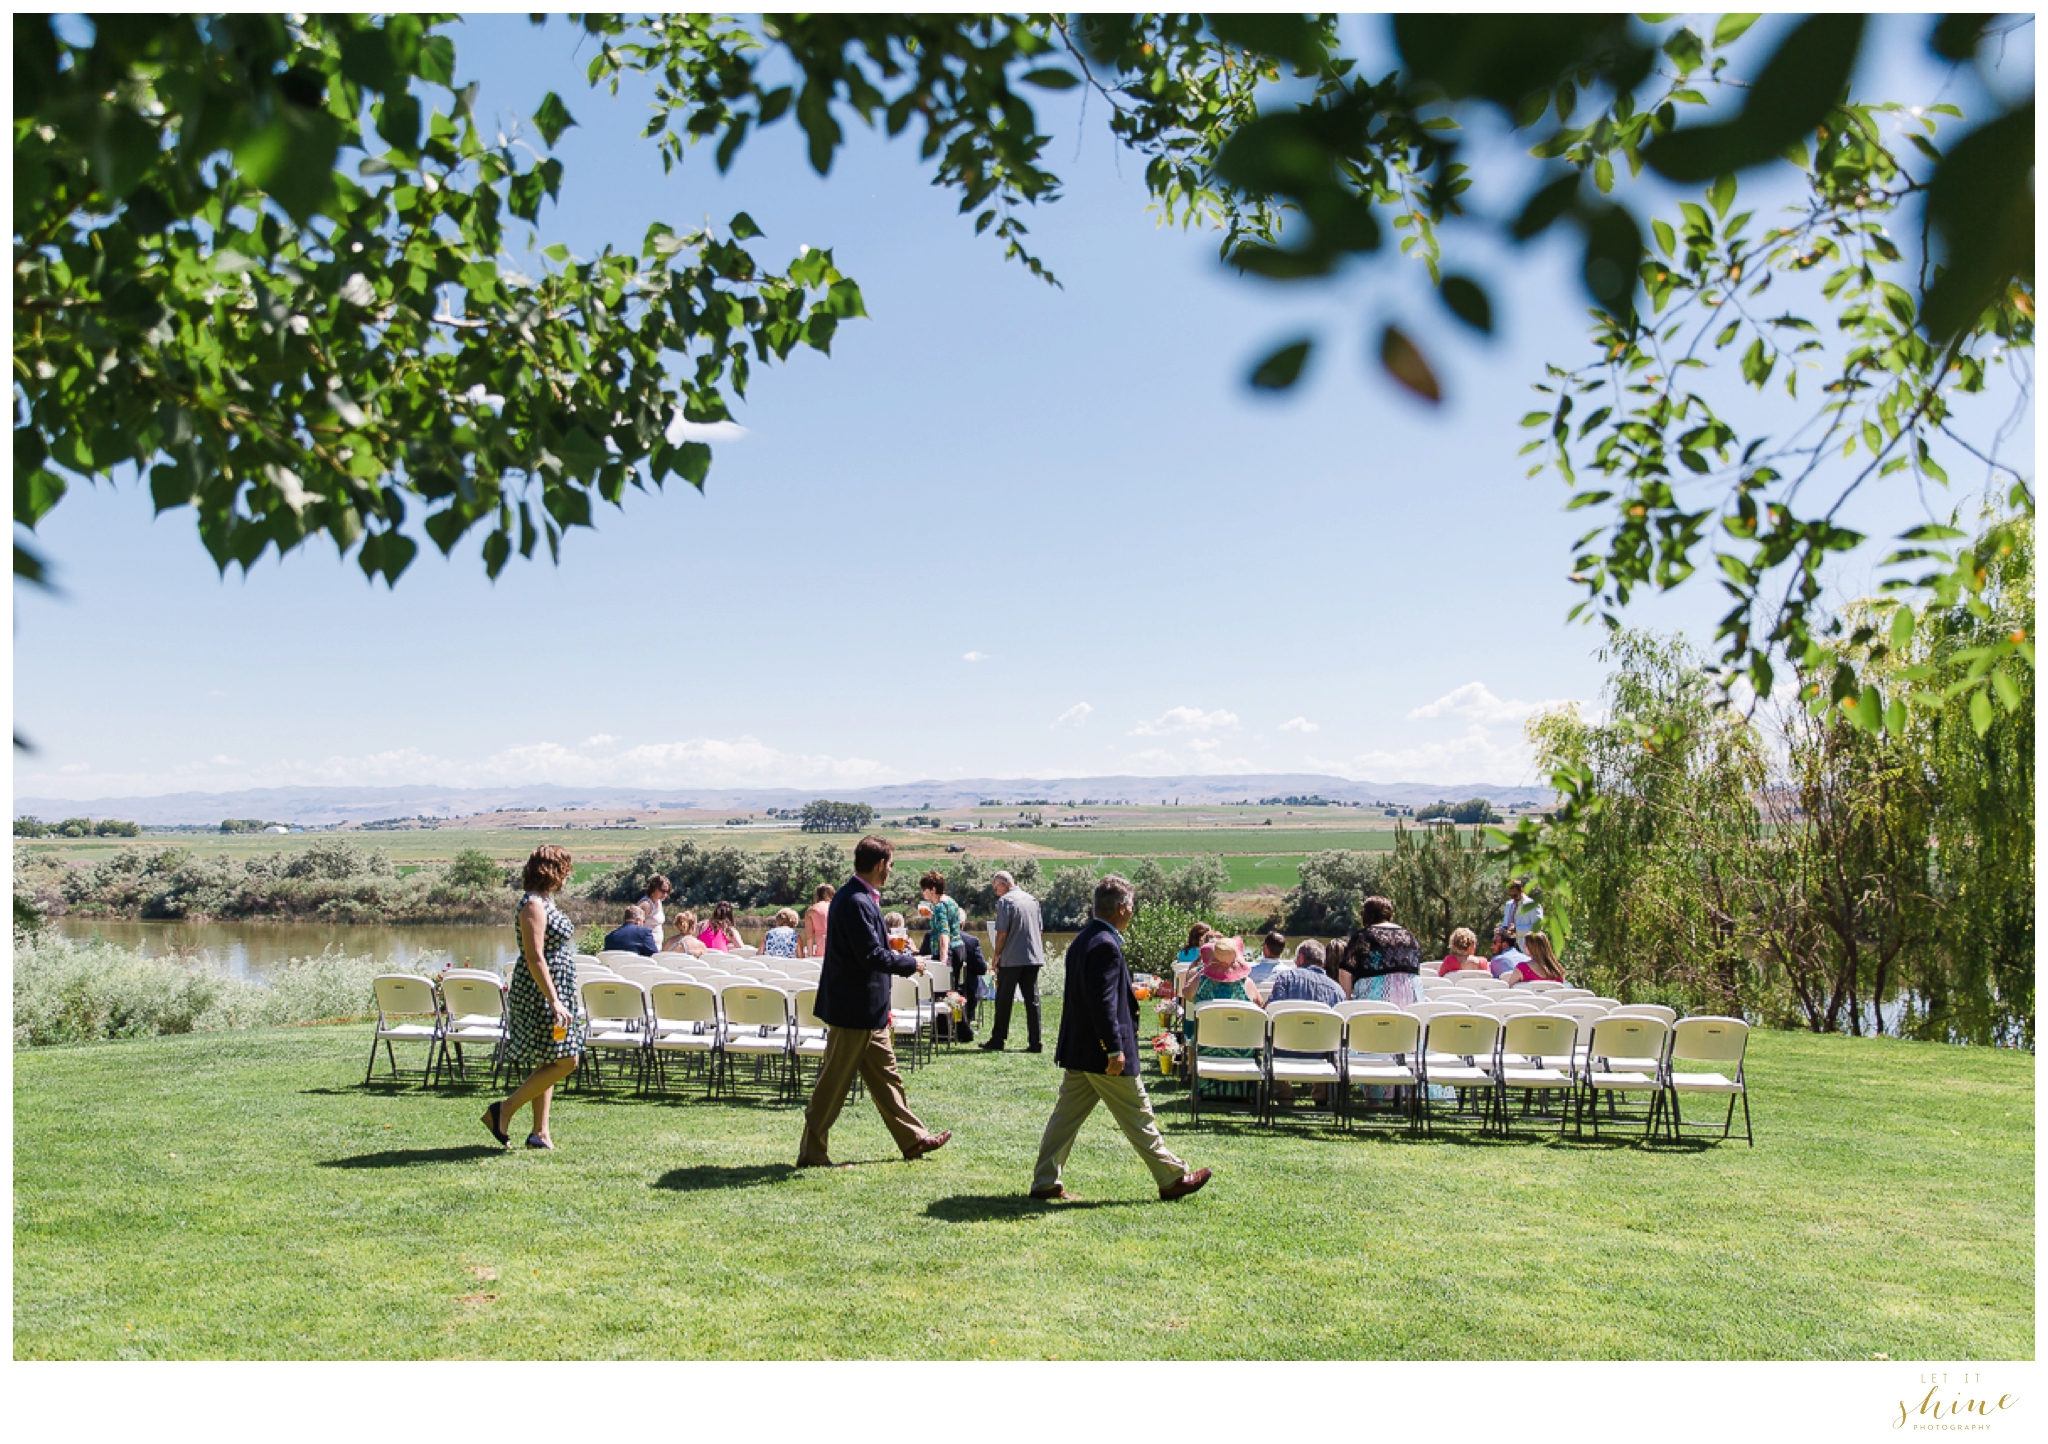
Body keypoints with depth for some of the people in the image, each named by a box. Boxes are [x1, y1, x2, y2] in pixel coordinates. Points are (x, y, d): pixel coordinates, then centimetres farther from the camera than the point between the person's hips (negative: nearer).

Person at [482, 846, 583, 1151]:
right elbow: (535, 958, -23)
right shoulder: (534, 905, -17)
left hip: (555, 993, 10)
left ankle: (540, 1132, 15)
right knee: (565, 1061, -10)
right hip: (541, 994, -10)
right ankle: (505, 1110, -3)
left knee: (549, 1063, 11)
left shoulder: (546, 902, 14)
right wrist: (554, 1001, -25)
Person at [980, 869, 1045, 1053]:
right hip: (1034, 957, 5)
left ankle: (997, 1041, 10)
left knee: (1003, 1000, 5)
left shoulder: (1005, 901, -8)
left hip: (1011, 959, -5)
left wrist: (996, 956, -3)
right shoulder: (1032, 900, 12)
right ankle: (1035, 1043, 3)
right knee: (1032, 1000, 5)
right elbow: (1040, 930, 16)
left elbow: (1002, 933, -13)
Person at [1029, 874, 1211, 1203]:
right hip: (1100, 1052, -9)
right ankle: (1172, 1178, 14)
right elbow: (1103, 1002, -24)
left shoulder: (1082, 940, 11)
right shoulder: (1106, 945, -19)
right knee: (1137, 1116, 2)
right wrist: (1115, 1049, -23)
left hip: (1078, 1050, 10)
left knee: (1066, 1116, 11)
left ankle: (1044, 1182, 13)